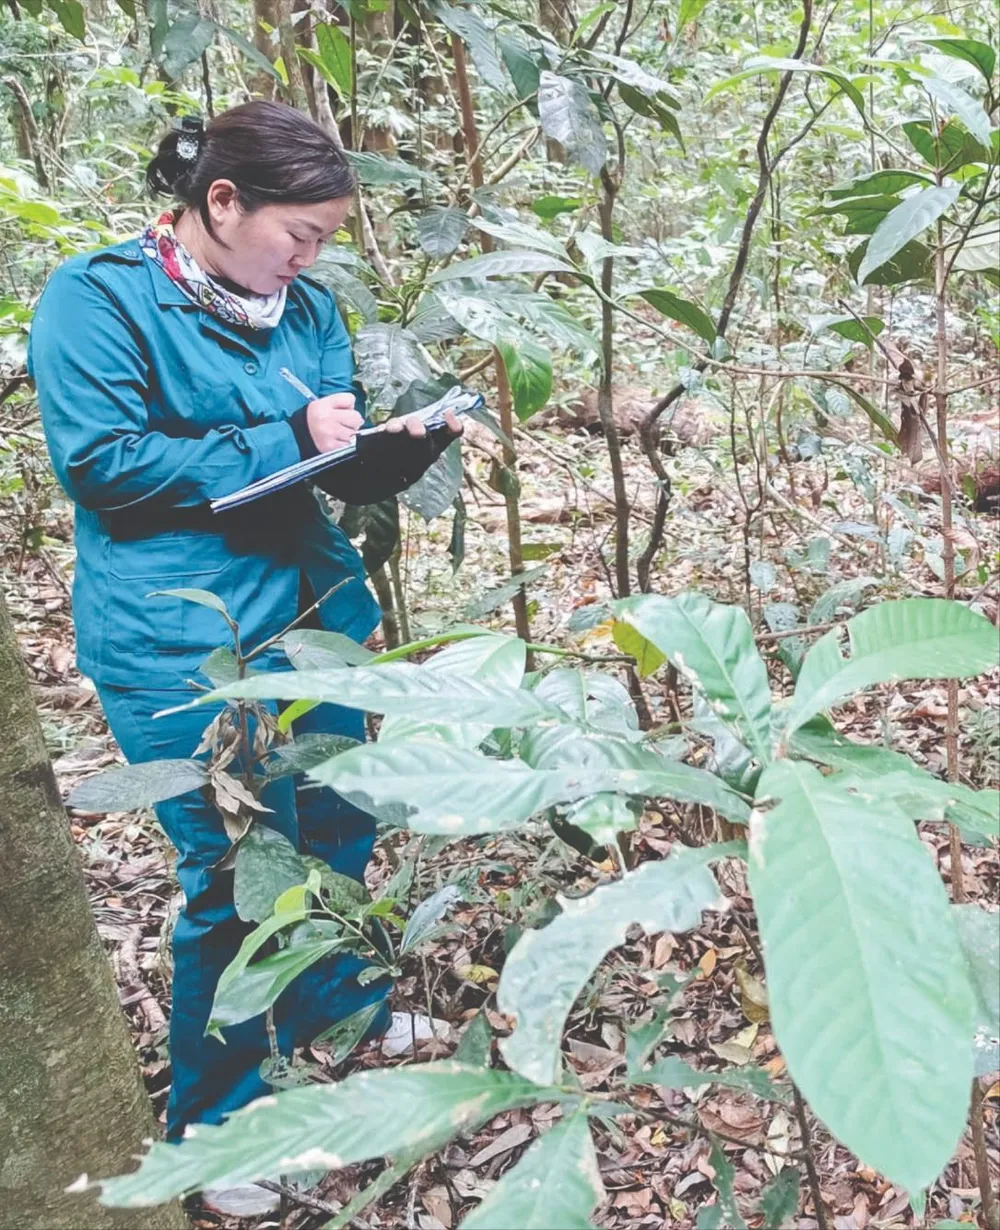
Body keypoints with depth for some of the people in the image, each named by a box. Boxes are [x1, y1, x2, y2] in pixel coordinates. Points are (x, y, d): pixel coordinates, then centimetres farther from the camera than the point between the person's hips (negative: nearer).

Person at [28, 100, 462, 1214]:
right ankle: (212, 1114, 24)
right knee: (238, 869, 1)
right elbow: (101, 462, -18)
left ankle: (333, 1011, 46)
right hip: (184, 647, -7)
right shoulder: (95, 301, -10)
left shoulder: (304, 306, 10)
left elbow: (339, 467, 12)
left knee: (338, 829, 18)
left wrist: (398, 449, -12)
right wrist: (284, 442, -19)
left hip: (319, 613, 7)